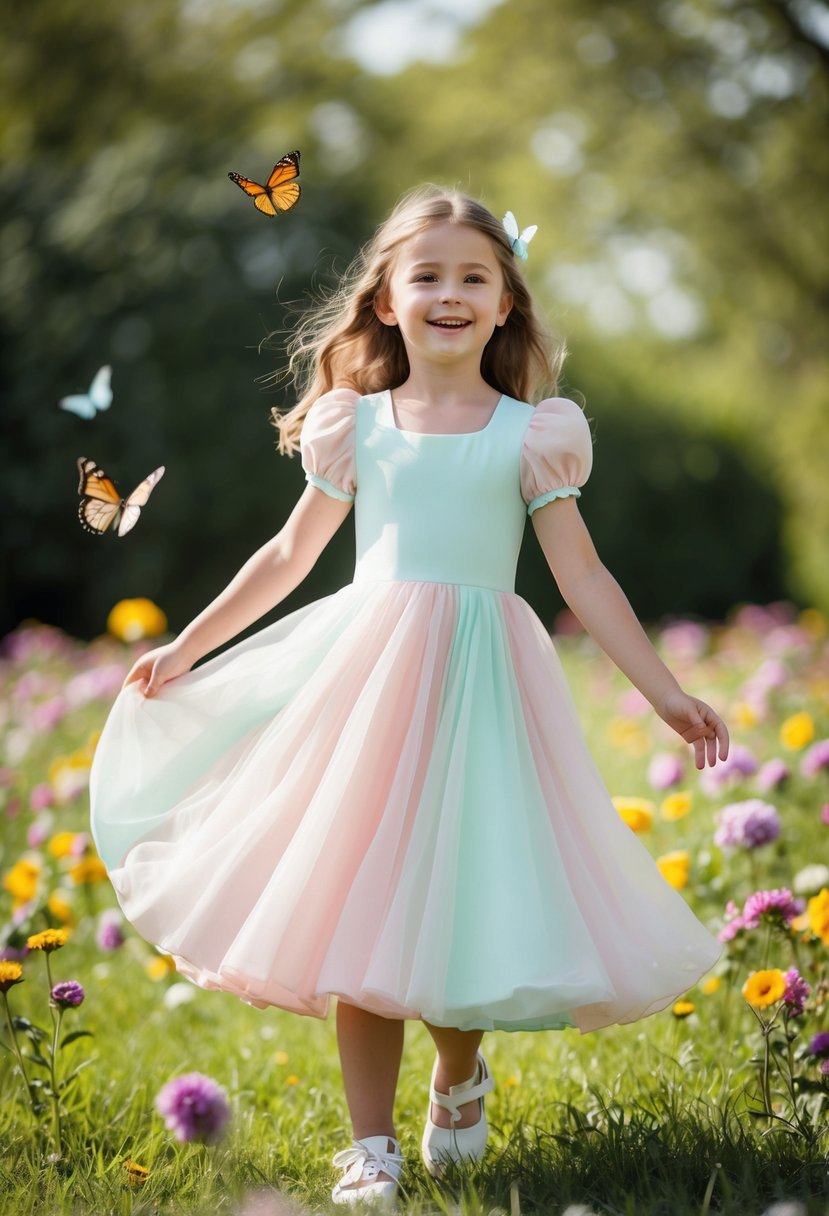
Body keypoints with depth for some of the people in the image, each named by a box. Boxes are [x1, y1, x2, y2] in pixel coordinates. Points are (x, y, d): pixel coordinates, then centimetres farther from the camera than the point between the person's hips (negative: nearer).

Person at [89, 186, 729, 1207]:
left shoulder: (529, 434, 3)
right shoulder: (358, 425, 7)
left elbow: (584, 577, 5)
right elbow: (290, 555, 18)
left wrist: (669, 696, 1)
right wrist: (187, 647, 22)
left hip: (483, 679, -1)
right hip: (368, 665, 1)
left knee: (465, 898, -3)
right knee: (359, 906, -1)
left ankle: (459, 1075, 30)